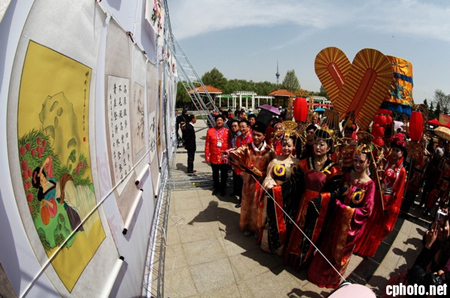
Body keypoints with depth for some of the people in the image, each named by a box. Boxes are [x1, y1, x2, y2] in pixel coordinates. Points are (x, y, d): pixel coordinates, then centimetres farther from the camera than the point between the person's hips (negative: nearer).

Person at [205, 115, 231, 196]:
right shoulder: (210, 131, -3)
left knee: (224, 174, 13)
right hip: (214, 158, 1)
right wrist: (207, 157, -4)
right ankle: (216, 188, 35)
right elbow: (207, 145, -2)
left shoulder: (227, 131, -3)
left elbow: (230, 145, -1)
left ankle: (223, 188, 32)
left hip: (224, 158, 0)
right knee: (215, 174, 16)